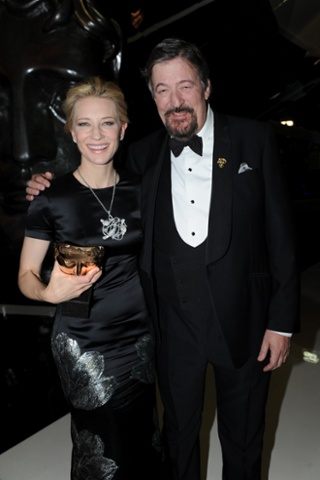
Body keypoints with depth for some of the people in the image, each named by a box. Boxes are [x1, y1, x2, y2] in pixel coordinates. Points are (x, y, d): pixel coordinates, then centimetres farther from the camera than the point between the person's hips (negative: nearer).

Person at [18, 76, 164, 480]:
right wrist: (50, 292, -25)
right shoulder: (51, 198, -11)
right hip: (84, 345, -3)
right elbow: (26, 276, -4)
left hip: (140, 337, 4)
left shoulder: (139, 190, 0)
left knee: (145, 447, 19)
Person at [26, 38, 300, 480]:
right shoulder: (144, 155, 2)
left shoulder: (254, 139, -5)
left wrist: (282, 322, -7)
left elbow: (281, 233, -6)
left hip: (243, 322, -1)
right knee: (179, 431, 24)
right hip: (175, 324, 2)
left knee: (243, 441, 21)